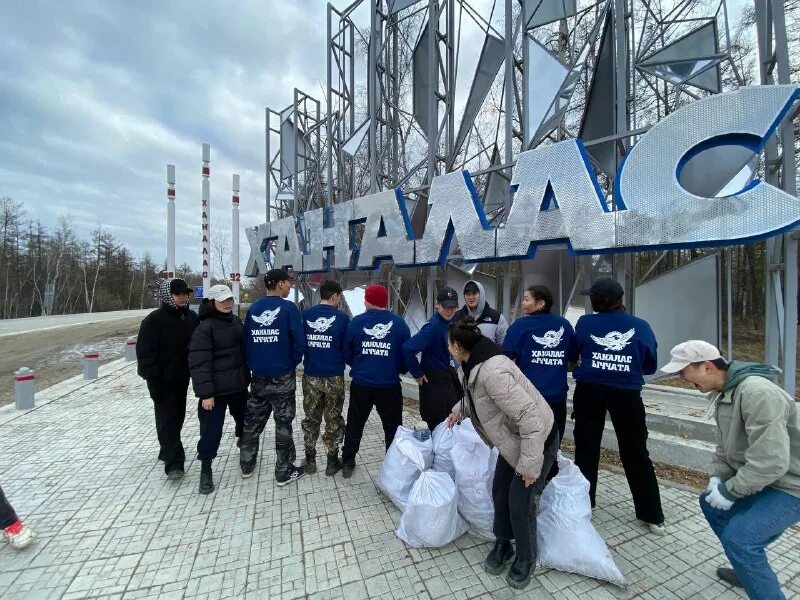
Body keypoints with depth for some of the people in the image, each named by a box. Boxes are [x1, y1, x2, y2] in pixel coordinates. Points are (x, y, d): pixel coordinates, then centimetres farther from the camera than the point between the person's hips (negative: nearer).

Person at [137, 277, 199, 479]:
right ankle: (174, 463, 2)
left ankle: (168, 451, 36)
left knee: (178, 416, 17)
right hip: (162, 379, -5)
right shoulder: (154, 320, -14)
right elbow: (145, 352, -15)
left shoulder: (192, 317, 2)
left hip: (182, 377, 6)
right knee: (167, 419, -2)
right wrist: (153, 379, -18)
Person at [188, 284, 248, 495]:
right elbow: (199, 363, -19)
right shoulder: (204, 328, -15)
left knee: (244, 419, 21)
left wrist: (246, 376, 16)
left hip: (238, 384, 7)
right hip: (216, 389, -6)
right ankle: (205, 469, 22)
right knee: (211, 429, 3)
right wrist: (205, 393, -22)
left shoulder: (236, 321, 6)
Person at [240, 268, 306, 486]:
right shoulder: (288, 308, -13)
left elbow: (245, 340, 6)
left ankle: (246, 465, 35)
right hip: (282, 377, -5)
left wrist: (253, 364, 16)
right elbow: (299, 341, -17)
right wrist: (293, 362, 0)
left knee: (252, 421, 19)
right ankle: (284, 472, 18)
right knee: (283, 423, 6)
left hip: (258, 376, 5)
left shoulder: (253, 308, 2)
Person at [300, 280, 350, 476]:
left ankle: (310, 460, 29)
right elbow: (348, 347, -5)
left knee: (311, 418, 19)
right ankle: (332, 462, 24)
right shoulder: (341, 317, -11)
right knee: (333, 420, 13)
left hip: (310, 376, 3)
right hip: (334, 377, -2)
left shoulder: (305, 315, -4)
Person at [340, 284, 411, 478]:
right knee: (393, 426, 15)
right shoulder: (399, 323, -7)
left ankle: (348, 462, 33)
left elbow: (346, 354, 1)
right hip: (389, 385, -1)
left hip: (360, 384, 1)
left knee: (354, 424, 21)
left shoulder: (356, 322, -6)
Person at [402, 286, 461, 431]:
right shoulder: (433, 326, -24)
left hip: (449, 378, 8)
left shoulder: (451, 321, 1)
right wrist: (418, 374, -21)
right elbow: (408, 348, -32)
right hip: (435, 382, -8)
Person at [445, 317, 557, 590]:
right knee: (499, 491, 12)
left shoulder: (492, 372, -37)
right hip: (513, 437, 8)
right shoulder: (476, 364, -6)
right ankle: (503, 544, 35)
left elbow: (530, 417, -36)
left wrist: (530, 465, -29)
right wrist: (458, 411, 26)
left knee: (520, 501, 1)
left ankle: (526, 558, 28)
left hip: (538, 438, -8)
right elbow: (475, 395, 17)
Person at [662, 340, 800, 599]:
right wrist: (717, 477, -3)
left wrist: (729, 491, -20)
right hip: (760, 479, 9)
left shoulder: (756, 392, -29)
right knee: (711, 503, 17)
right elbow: (726, 444, 11)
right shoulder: (723, 393, 2)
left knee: (738, 537, -20)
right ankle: (752, 571, 33)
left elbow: (771, 462, -30)